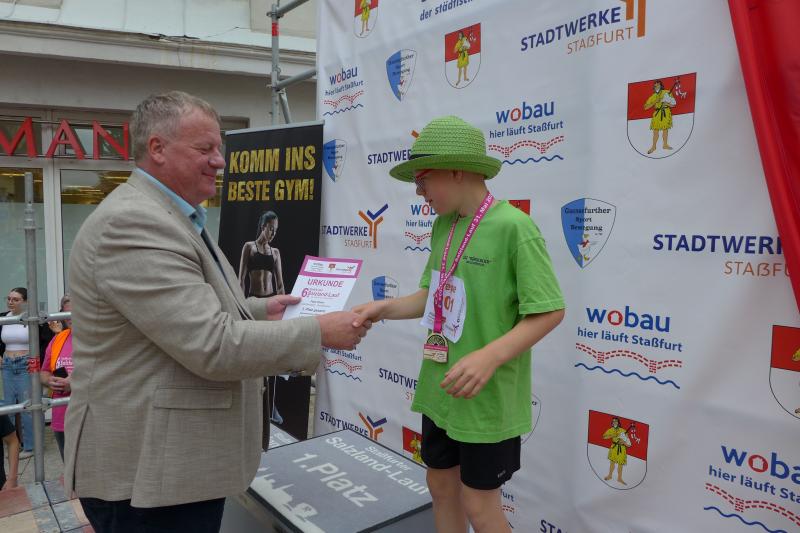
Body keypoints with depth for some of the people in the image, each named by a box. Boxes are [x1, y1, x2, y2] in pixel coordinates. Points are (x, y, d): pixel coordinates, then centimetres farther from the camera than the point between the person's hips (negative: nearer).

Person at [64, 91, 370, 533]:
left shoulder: (169, 216, 12)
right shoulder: (131, 222, -23)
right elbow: (213, 346, -27)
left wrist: (259, 311, 10)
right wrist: (320, 332, -20)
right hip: (145, 470, -10)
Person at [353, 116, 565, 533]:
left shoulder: (513, 226, -19)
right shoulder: (443, 226, 4)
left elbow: (551, 311, -19)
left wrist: (489, 357, -29)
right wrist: (385, 308, -5)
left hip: (487, 397, -7)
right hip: (440, 389, 7)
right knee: (442, 486, 22)